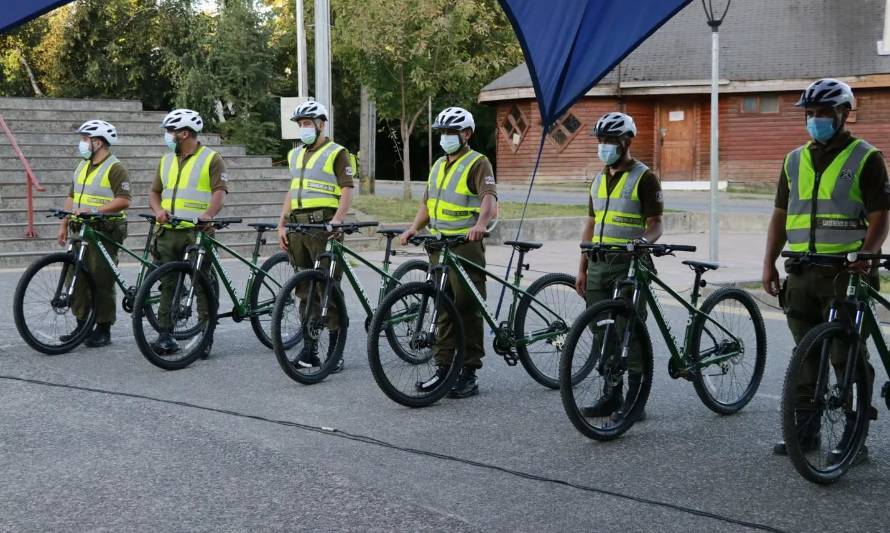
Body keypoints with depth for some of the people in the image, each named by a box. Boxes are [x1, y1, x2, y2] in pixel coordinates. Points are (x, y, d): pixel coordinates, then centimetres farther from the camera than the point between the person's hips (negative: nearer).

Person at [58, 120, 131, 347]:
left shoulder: (115, 168, -9)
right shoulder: (82, 166, 16)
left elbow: (123, 201, -18)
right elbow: (71, 198, 20)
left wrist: (95, 210, -24)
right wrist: (63, 226, 13)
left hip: (105, 231, -8)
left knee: (102, 282, -4)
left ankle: (103, 330, 4)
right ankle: (82, 326, 17)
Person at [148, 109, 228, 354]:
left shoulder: (211, 159, -1)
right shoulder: (166, 161, 18)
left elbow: (220, 192, -11)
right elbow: (155, 192, 20)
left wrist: (207, 214, -28)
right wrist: (159, 210, -2)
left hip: (198, 232, -6)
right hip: (169, 232, 6)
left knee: (203, 285, -3)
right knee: (167, 283, 5)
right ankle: (165, 335, 7)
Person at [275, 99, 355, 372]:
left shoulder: (336, 153, -2)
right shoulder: (296, 155, 19)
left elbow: (347, 191, -8)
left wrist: (337, 221, -22)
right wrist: (281, 225, 13)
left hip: (322, 226, -7)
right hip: (298, 227, 7)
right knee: (305, 290, 9)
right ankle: (309, 347, 15)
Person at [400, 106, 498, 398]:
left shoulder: (477, 163, -6)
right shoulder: (438, 165, 19)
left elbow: (490, 198, -21)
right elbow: (427, 203, 23)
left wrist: (480, 224, -40)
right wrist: (413, 229, 7)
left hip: (466, 245, -8)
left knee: (468, 309, -3)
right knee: (444, 309, 11)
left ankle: (469, 375, 1)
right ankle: (443, 368, 16)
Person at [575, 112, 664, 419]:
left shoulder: (644, 178, -4)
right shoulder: (599, 180, 16)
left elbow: (655, 223, -8)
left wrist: (645, 240, -30)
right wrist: (582, 270, 14)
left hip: (629, 264, -7)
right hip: (599, 264, 7)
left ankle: (634, 399, 3)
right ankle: (611, 396, 17)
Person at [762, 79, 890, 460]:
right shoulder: (795, 161, 14)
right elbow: (780, 215, 16)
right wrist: (769, 263, 8)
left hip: (846, 272, -5)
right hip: (802, 272, 5)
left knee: (848, 357, -3)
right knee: (806, 356, 9)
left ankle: (854, 435, 4)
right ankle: (806, 429, 17)